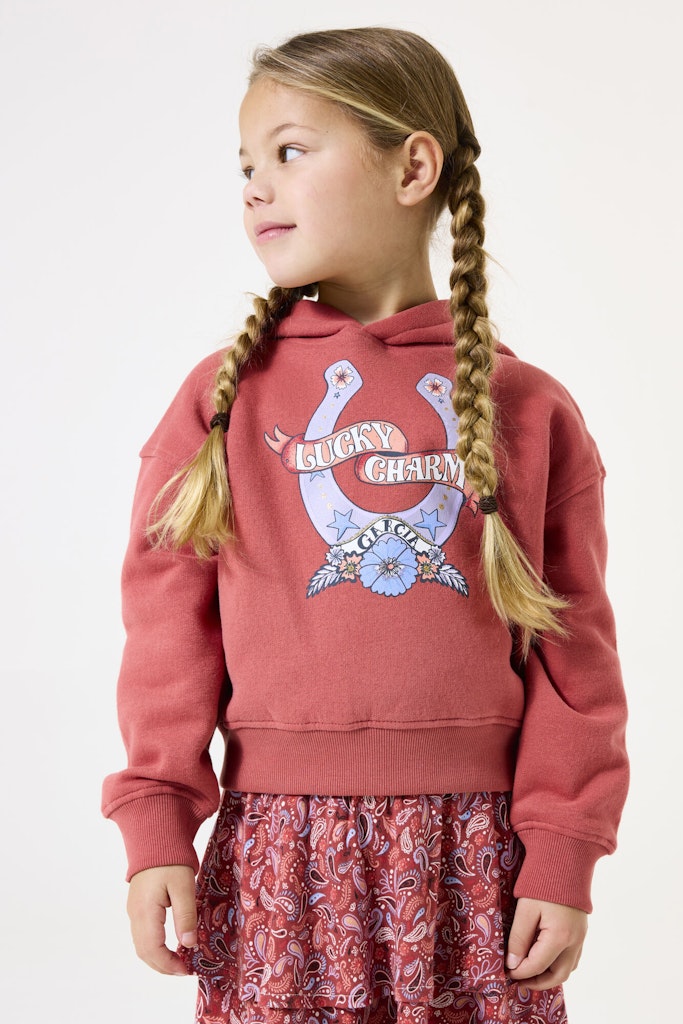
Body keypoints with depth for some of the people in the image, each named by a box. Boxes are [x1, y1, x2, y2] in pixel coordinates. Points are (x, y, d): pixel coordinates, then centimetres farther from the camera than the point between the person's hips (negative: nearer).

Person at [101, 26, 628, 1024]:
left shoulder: (528, 409, 3)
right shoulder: (222, 397, 3)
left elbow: (573, 653, 3)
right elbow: (170, 625, 2)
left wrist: (564, 858, -1)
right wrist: (157, 826, -4)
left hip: (472, 849, 0)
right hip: (280, 846, 0)